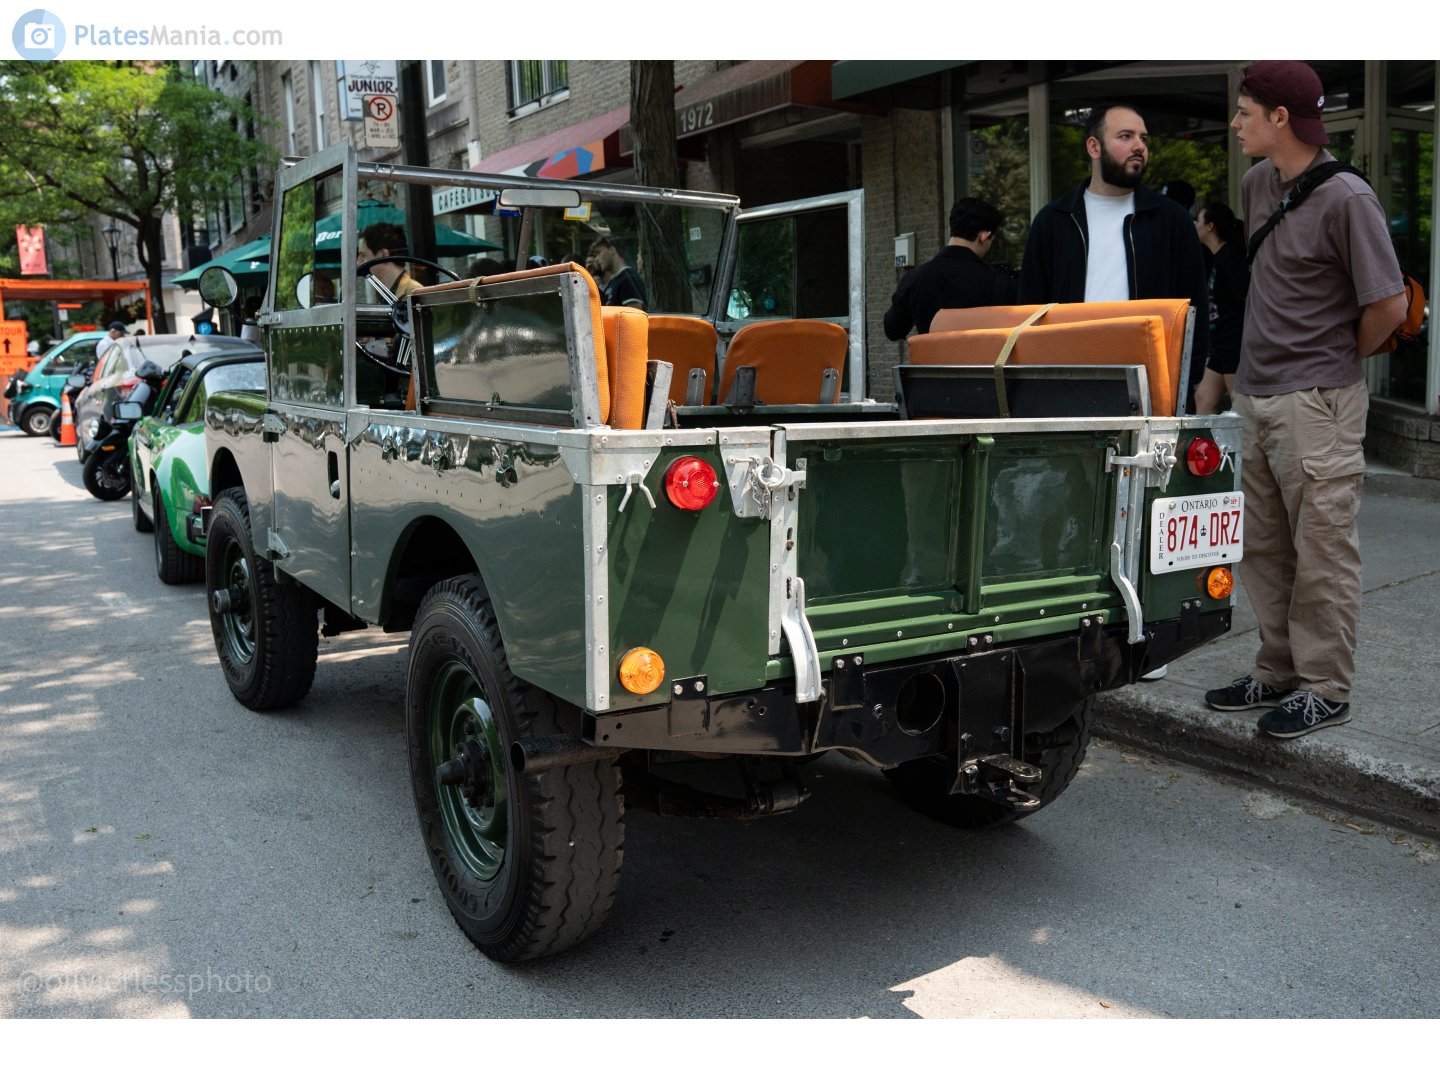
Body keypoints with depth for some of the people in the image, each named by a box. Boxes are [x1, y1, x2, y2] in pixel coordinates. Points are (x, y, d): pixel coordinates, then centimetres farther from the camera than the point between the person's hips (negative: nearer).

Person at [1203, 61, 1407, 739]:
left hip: (1316, 402, -8)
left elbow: (1389, 306, -14)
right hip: (1256, 395, 8)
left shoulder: (1346, 198, -15)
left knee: (1323, 550, 1)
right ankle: (1277, 673, 27)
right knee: (1265, 547, 14)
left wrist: (1337, 363, 0)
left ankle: (1325, 689, 12)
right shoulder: (1258, 183, 8)